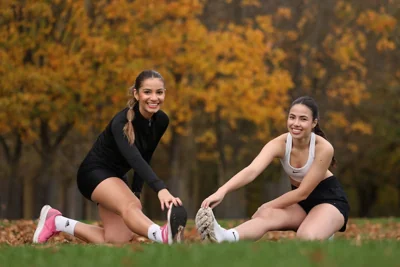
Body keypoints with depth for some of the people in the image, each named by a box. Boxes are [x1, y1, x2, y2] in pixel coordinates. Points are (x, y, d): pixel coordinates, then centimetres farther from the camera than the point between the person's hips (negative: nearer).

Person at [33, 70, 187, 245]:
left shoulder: (161, 121, -6)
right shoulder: (121, 122, -29)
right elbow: (134, 158, -46)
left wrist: (136, 192, 0)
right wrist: (160, 189, -59)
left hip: (116, 176, 8)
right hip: (94, 172, -8)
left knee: (116, 241, -2)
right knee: (130, 207, -38)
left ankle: (56, 222, 13)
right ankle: (163, 235, -70)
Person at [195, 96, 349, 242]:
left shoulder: (324, 148, -26)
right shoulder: (280, 144, -18)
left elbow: (303, 192, -22)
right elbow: (252, 170, -36)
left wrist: (267, 207, -23)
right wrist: (222, 191, -53)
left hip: (329, 199, -4)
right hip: (300, 201, 4)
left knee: (307, 238, -31)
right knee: (266, 215, -26)